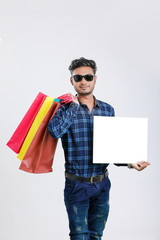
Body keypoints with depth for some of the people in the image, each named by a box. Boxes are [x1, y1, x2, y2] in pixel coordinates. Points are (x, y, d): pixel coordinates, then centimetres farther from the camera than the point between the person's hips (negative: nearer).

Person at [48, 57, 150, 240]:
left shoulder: (108, 110, 6)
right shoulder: (66, 108, -5)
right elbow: (54, 131, -26)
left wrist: (129, 162, -6)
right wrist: (73, 106, -17)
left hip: (102, 184, 4)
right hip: (76, 185, -4)